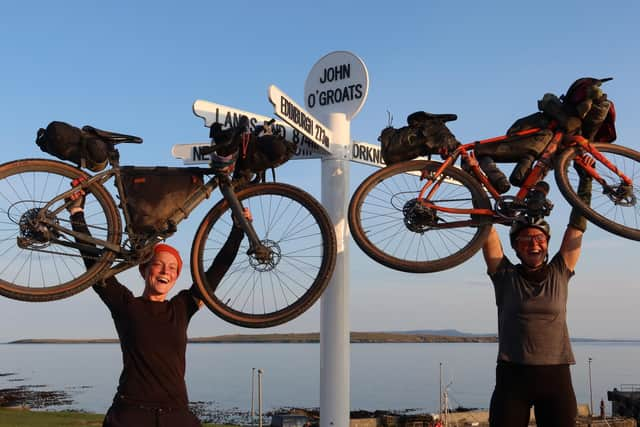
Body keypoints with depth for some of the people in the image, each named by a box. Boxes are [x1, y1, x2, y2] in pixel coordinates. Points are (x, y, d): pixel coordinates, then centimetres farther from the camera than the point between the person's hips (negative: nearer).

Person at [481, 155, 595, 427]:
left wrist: (585, 180, 8)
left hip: (556, 377, 2)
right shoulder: (506, 276, 6)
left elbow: (577, 226, 10)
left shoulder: (559, 274, 10)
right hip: (513, 377, -1)